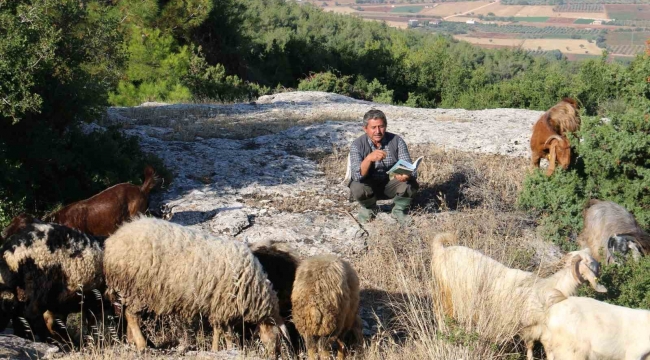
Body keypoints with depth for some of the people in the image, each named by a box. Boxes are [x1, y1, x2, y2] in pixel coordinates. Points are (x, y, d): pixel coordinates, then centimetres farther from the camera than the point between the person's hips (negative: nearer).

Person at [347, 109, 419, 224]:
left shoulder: (397, 141, -14)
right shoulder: (357, 145, -19)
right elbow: (357, 176, -31)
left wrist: (406, 175, -44)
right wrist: (369, 158, -50)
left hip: (391, 185, 1)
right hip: (369, 185, -1)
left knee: (411, 184, -27)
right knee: (357, 188, -33)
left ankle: (398, 210, 5)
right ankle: (369, 208, 3)